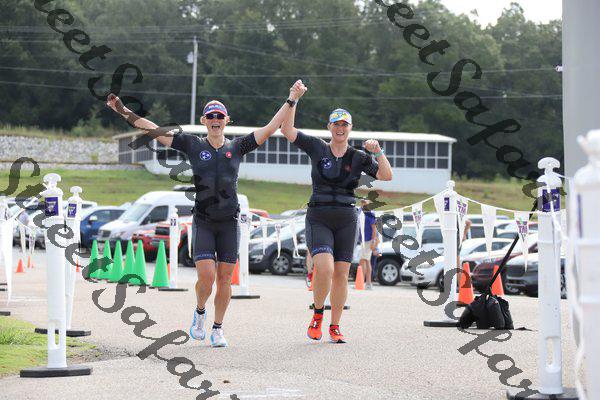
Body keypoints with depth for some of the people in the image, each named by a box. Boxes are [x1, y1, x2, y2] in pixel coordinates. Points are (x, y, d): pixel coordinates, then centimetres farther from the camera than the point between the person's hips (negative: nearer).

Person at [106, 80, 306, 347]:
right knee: (206, 275, -14)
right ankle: (200, 312, 17)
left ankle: (218, 329, 17)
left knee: (224, 278, 2)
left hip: (229, 222, 1)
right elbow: (154, 130, 1)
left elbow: (270, 128, 5)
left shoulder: (237, 146, 6)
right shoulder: (192, 145, 3)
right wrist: (124, 112, -4)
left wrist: (291, 101, 0)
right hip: (203, 222, -1)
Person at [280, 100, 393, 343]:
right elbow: (287, 130, -3)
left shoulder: (358, 157, 7)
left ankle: (335, 327, 14)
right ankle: (317, 314, 3)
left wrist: (378, 152, -14)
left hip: (346, 222, 2)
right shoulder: (317, 148, 4)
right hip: (318, 220, -2)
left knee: (341, 274, 2)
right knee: (325, 269, -21)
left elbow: (386, 176, -2)